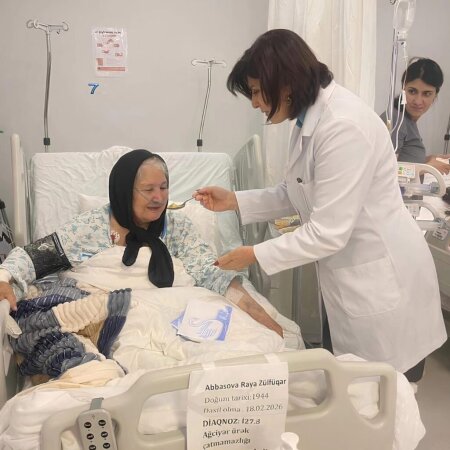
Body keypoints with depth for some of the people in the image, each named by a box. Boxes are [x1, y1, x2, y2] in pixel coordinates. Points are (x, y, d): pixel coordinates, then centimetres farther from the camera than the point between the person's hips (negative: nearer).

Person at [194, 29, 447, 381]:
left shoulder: (344, 127, -27)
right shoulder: (310, 119, 4)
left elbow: (327, 233, -26)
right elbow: (298, 196, 12)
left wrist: (255, 255, -16)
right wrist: (234, 201, 2)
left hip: (381, 279, -9)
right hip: (348, 275, 9)